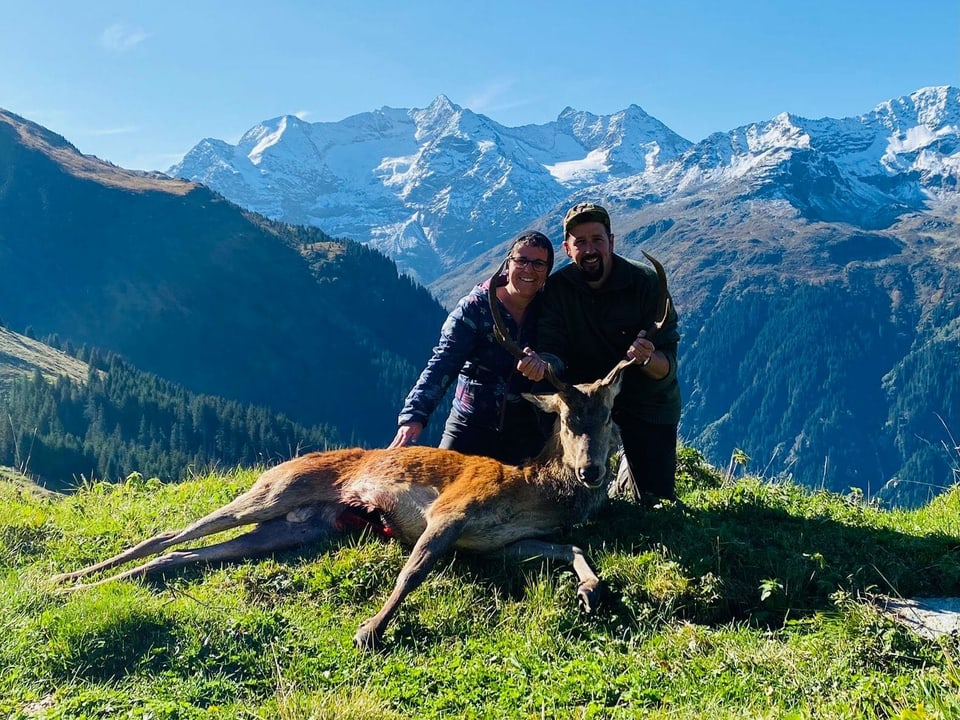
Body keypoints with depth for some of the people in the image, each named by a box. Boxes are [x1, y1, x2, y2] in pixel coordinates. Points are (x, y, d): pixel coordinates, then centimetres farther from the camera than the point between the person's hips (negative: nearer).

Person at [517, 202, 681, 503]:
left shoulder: (646, 283, -18)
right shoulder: (557, 287, -12)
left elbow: (668, 368, -21)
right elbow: (554, 351, -18)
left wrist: (648, 359, -45)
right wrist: (542, 363, -43)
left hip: (648, 402, -1)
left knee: (656, 500, -1)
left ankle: (627, 472, 37)